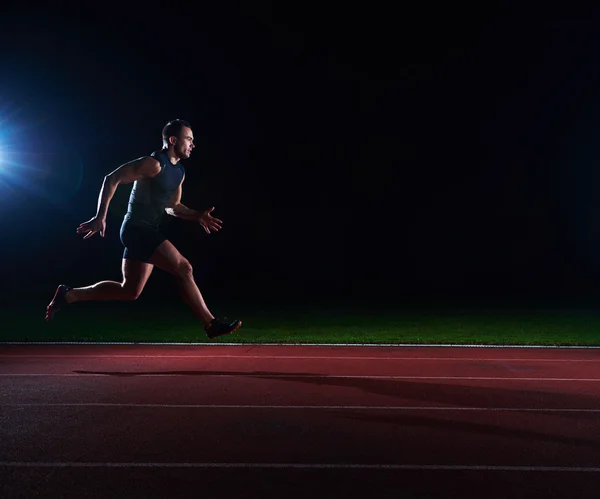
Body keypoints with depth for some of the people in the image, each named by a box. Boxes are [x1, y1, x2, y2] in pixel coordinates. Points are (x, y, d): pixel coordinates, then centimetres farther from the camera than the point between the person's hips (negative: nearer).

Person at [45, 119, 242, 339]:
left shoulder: (179, 172, 13)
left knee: (130, 290, 12)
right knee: (183, 269, -15)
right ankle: (211, 323, -7)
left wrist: (198, 216, 8)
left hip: (145, 231, 10)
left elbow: (172, 206, 23)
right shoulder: (154, 163, -14)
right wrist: (100, 217, -18)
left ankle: (68, 295, 22)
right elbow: (112, 179, -14)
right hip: (138, 229, -10)